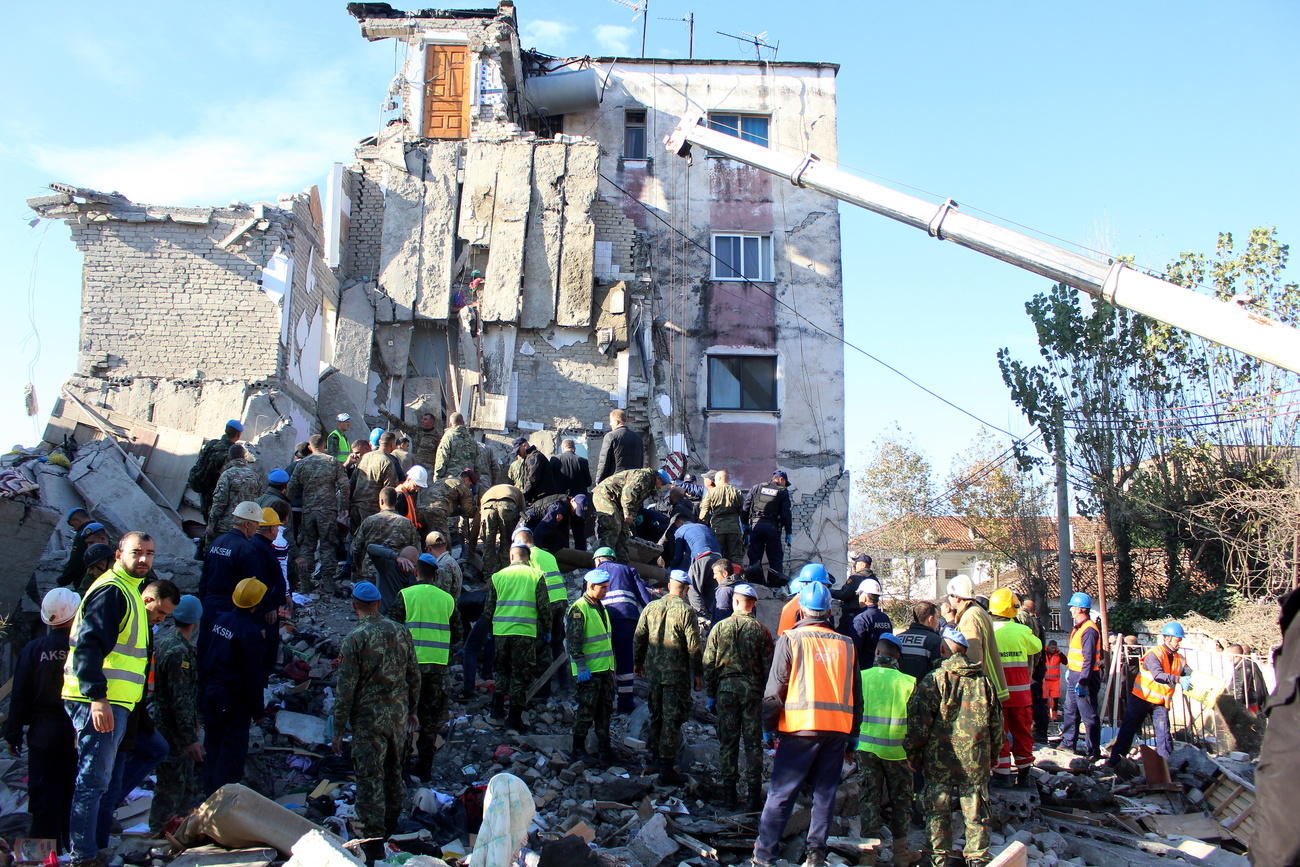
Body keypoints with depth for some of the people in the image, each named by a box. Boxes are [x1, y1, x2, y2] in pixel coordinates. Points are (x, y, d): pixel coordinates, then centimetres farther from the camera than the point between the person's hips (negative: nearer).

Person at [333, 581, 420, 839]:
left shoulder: (354, 639, -15)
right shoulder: (401, 632, 1)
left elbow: (346, 688, -13)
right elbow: (414, 675, 8)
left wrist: (338, 729, -5)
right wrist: (412, 709, 21)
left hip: (369, 717, -5)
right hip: (399, 713, 6)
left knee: (370, 778, 4)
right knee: (393, 771, 21)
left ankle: (373, 835, 11)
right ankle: (392, 825, 35)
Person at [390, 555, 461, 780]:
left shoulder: (406, 595, -4)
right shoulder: (447, 599, 5)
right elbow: (456, 637, 10)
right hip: (438, 666, 3)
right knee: (430, 719, 14)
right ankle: (424, 768, 18)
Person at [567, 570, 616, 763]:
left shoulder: (601, 607, 15)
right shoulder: (578, 609, -14)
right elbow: (573, 641, -17)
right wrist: (581, 667, -20)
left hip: (605, 667, 8)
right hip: (589, 670, -8)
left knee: (605, 709, 12)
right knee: (586, 710, -2)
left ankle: (603, 746, 21)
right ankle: (578, 749, 10)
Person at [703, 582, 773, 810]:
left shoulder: (720, 628, 0)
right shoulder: (761, 630, -2)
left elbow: (708, 664, 2)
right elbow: (769, 666, -1)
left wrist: (710, 695, 9)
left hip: (726, 688, 1)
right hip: (753, 690, 0)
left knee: (727, 742, 8)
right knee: (753, 743, 7)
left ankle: (729, 795, 11)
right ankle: (753, 795, 9)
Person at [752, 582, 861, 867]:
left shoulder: (790, 640, -2)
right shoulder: (846, 644, 9)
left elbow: (775, 689, -4)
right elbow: (856, 694, 13)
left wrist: (769, 727, 6)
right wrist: (852, 738, 19)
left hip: (800, 726, -3)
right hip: (838, 728, 4)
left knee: (781, 793, 3)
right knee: (825, 793, 13)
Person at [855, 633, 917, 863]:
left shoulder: (860, 677, -4)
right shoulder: (908, 682, -6)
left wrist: (849, 744, 17)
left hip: (866, 747, 1)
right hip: (897, 749, -1)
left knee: (868, 797, 11)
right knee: (900, 798, 14)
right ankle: (900, 849, 18)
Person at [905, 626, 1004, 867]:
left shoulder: (934, 680, -8)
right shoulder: (984, 682, 6)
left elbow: (918, 721, -11)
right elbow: (997, 723, 11)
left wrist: (912, 754, -1)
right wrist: (992, 755, 23)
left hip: (939, 760, -3)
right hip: (976, 762, 3)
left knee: (937, 811, 8)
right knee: (976, 814, 12)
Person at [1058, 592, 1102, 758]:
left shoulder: (1089, 630, -20)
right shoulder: (1078, 627, 12)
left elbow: (1089, 659, -24)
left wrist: (1082, 681, -25)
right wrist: (1069, 666, 25)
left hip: (1085, 677, -11)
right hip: (1074, 676, 11)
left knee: (1089, 716, -2)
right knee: (1070, 711, 19)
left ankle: (1093, 751, 4)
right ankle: (1068, 743, 31)